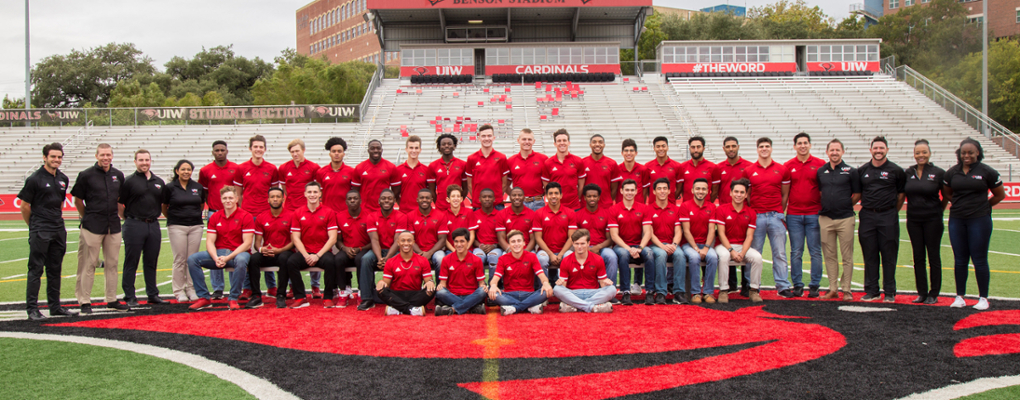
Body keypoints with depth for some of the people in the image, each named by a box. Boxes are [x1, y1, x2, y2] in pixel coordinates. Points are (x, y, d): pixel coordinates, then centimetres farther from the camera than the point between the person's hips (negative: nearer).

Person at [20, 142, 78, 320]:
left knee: (55, 270, 12)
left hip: (59, 230, 6)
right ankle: (32, 309, 2)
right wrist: (34, 226, 4)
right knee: (36, 270, -3)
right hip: (40, 232, -6)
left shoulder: (63, 179, 11)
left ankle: (55, 306, 19)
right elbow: (25, 206, -4)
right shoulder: (35, 179, -7)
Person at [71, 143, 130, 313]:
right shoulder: (86, 175, -4)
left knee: (112, 264, 10)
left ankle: (112, 300, 18)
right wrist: (87, 218, 7)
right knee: (88, 265, -1)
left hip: (113, 225, 5)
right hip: (92, 227, -5)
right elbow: (78, 200, 2)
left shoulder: (118, 175, 9)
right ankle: (85, 302, 5)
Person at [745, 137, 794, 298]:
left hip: (776, 216, 1)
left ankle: (783, 286, 8)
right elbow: (746, 196, 9)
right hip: (756, 217, 0)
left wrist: (780, 214, 8)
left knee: (780, 253, 3)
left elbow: (785, 195, 11)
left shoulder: (782, 170, 6)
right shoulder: (749, 171, 5)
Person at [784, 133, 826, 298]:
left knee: (815, 251, 2)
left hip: (814, 214, -1)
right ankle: (797, 285, 11)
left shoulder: (820, 164, 3)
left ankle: (814, 285, 9)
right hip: (794, 215, 1)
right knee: (796, 252, 3)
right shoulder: (788, 166, 6)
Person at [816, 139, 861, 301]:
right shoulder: (821, 171, 9)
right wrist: (826, 205, 9)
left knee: (847, 256, 0)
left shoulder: (851, 171, 1)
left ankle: (845, 289, 6)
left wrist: (845, 205, 3)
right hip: (825, 219, 3)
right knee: (829, 256, 7)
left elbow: (857, 195, 5)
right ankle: (833, 289, 15)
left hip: (845, 219, -3)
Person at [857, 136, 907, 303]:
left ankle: (890, 292, 7)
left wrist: (892, 212, 6)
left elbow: (901, 195, 7)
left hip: (888, 217, -2)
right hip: (867, 216, 2)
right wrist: (867, 207, 10)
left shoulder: (896, 171, 2)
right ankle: (872, 291, 13)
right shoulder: (862, 170, 9)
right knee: (870, 255, 6)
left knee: (889, 256, 1)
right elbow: (857, 193, 16)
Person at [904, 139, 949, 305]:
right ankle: (922, 293, 15)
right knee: (918, 257, 7)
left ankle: (934, 294, 10)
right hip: (913, 220, 3)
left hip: (932, 220, -3)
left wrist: (938, 211, 6)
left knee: (934, 256, 3)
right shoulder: (907, 173, 4)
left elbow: (946, 197, 4)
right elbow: (901, 194, 14)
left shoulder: (938, 173, -5)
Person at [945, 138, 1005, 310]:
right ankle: (960, 296, 15)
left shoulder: (987, 172, -3)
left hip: (980, 220, -3)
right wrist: (961, 204, 10)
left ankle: (983, 298, 9)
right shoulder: (952, 172, 5)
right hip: (957, 220, 3)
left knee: (979, 260, 0)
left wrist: (983, 205, 9)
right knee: (959, 260, 8)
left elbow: (1000, 194, 8)